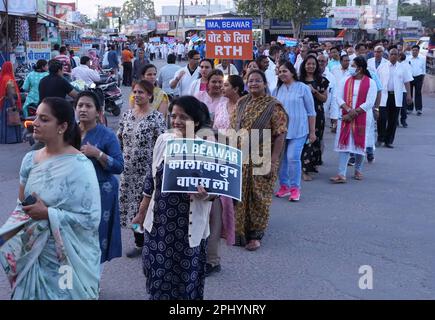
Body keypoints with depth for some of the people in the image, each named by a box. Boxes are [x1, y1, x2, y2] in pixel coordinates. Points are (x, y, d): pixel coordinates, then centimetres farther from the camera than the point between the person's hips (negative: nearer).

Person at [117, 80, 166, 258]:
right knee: (132, 204, 11)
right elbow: (119, 140, 15)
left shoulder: (156, 117, -10)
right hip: (129, 170, 6)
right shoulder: (127, 115, 7)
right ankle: (140, 243, 25)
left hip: (147, 170, -6)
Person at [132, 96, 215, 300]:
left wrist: (206, 194, -33)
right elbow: (151, 180, 11)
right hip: (158, 222, 4)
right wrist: (142, 212, 17)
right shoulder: (163, 140, 1)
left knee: (186, 281, 6)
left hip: (188, 227, -4)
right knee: (157, 274, 13)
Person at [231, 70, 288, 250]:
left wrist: (272, 162, -17)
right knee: (240, 195, 10)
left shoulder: (274, 106, -8)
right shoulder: (241, 103, 7)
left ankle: (255, 234, 17)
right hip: (241, 159, 4)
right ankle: (240, 230, 26)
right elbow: (233, 129, 12)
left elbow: (280, 136, -11)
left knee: (258, 197, 5)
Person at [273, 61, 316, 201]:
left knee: (293, 157, -12)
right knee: (281, 158, 7)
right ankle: (284, 186, 21)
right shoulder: (277, 90, 9)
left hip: (298, 130, -4)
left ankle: (295, 188, 1)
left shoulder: (303, 88, -2)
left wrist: (312, 132, 1)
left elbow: (311, 112, 1)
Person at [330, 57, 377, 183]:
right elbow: (339, 98, -1)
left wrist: (353, 113, -13)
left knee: (360, 143, 8)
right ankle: (341, 174, -8)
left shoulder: (370, 83, -3)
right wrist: (349, 110, -18)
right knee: (344, 143, -4)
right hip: (346, 117, 2)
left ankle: (358, 170, 27)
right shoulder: (345, 81, 6)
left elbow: (369, 103, -10)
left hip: (362, 118, -2)